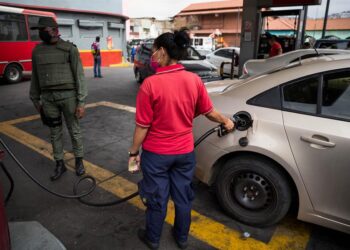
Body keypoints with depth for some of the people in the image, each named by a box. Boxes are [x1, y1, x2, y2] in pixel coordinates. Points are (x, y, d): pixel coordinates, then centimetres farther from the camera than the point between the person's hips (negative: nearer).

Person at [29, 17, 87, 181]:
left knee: (74, 131, 7)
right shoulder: (37, 51, 9)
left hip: (68, 96, -4)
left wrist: (81, 102, -12)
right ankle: (60, 164, 25)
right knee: (55, 133, 11)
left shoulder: (70, 49, -5)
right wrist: (35, 100, 15)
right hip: (48, 98, 4)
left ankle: (79, 161, 25)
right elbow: (35, 77, 15)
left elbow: (79, 76, -8)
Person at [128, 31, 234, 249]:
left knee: (157, 198, 16)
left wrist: (134, 152, -1)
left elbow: (143, 126, -16)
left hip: (156, 153, -3)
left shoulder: (151, 84, -21)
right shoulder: (194, 80, -8)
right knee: (183, 196, 20)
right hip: (185, 152, 4)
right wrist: (226, 122, 23)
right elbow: (209, 112, 3)